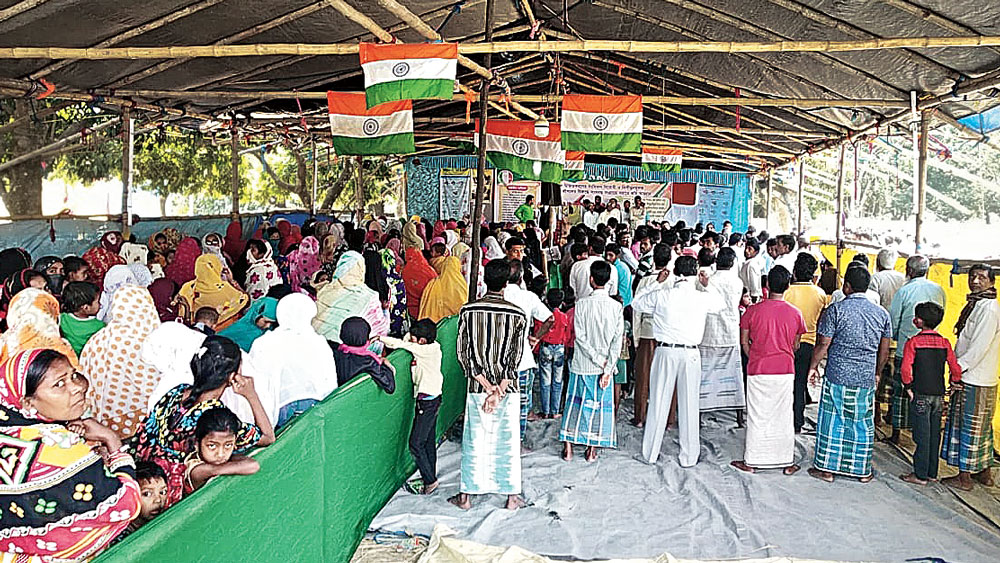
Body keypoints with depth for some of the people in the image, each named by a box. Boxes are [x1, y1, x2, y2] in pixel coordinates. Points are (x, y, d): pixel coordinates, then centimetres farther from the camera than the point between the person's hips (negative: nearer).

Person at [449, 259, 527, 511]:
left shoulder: (468, 311, -7)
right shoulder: (517, 315, -9)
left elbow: (464, 353, -8)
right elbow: (515, 358, -12)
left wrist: (486, 386, -8)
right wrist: (499, 391, -12)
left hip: (477, 387, 1)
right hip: (507, 388, -1)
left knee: (474, 442, 11)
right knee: (508, 442, 10)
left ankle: (466, 496, 20)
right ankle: (512, 496, 19)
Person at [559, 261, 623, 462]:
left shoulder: (582, 304, -10)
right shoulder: (616, 306, -5)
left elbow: (580, 336, -13)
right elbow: (617, 341, -9)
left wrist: (598, 359, -8)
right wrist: (607, 368, -8)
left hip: (582, 365, -1)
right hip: (605, 366, 1)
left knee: (575, 402, 11)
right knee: (601, 404, 11)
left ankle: (568, 447, 13)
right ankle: (592, 450, 14)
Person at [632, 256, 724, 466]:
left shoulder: (661, 296, -7)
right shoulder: (703, 298, -5)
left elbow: (636, 303, 9)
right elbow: (721, 304, 16)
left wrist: (657, 282, 13)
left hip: (665, 351, 1)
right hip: (690, 354, 0)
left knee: (659, 403, 8)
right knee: (689, 405, 8)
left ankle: (650, 453, 17)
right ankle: (689, 457, 15)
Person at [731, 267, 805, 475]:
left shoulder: (753, 311, -8)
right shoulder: (795, 313, -3)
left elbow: (744, 342, 0)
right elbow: (795, 345, 7)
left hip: (758, 371, -1)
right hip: (785, 371, 1)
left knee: (757, 417, 7)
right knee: (784, 417, 10)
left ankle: (751, 461, 14)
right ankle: (787, 462, 17)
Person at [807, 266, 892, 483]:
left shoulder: (836, 310, -9)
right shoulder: (882, 313, 5)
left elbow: (823, 345, -9)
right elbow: (884, 351, 10)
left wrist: (813, 367, 4)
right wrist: (877, 373, 23)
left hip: (837, 376, -3)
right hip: (866, 379, 4)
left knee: (832, 422, 5)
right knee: (863, 424, 12)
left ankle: (827, 468, 12)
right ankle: (862, 470, 20)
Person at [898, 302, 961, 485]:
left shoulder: (913, 342, -10)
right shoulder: (944, 343, 3)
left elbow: (906, 368, -17)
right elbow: (956, 368, 2)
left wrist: (908, 387, -6)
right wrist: (955, 384, 14)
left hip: (921, 395, -5)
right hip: (939, 395, 5)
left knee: (922, 435, 0)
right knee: (934, 434, 13)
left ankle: (920, 475, 4)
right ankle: (932, 472, 20)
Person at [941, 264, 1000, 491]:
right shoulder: (976, 305, 14)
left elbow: (979, 348, -22)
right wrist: (957, 370, 14)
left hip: (974, 381, -10)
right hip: (976, 379, 10)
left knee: (969, 427, -1)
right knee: (981, 428, 17)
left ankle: (964, 477, 7)